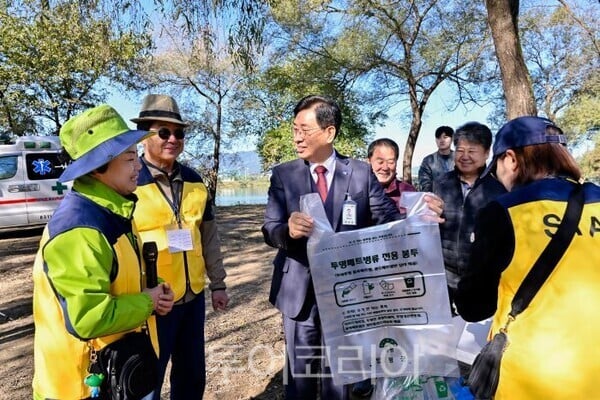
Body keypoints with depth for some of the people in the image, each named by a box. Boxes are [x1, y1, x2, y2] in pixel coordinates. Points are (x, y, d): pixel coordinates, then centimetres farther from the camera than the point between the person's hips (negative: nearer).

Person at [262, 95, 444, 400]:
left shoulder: (361, 173, -4)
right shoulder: (283, 174, -3)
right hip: (299, 290, 1)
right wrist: (288, 229, -32)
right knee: (299, 374, 18)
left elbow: (389, 218, -6)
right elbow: (270, 230, -9)